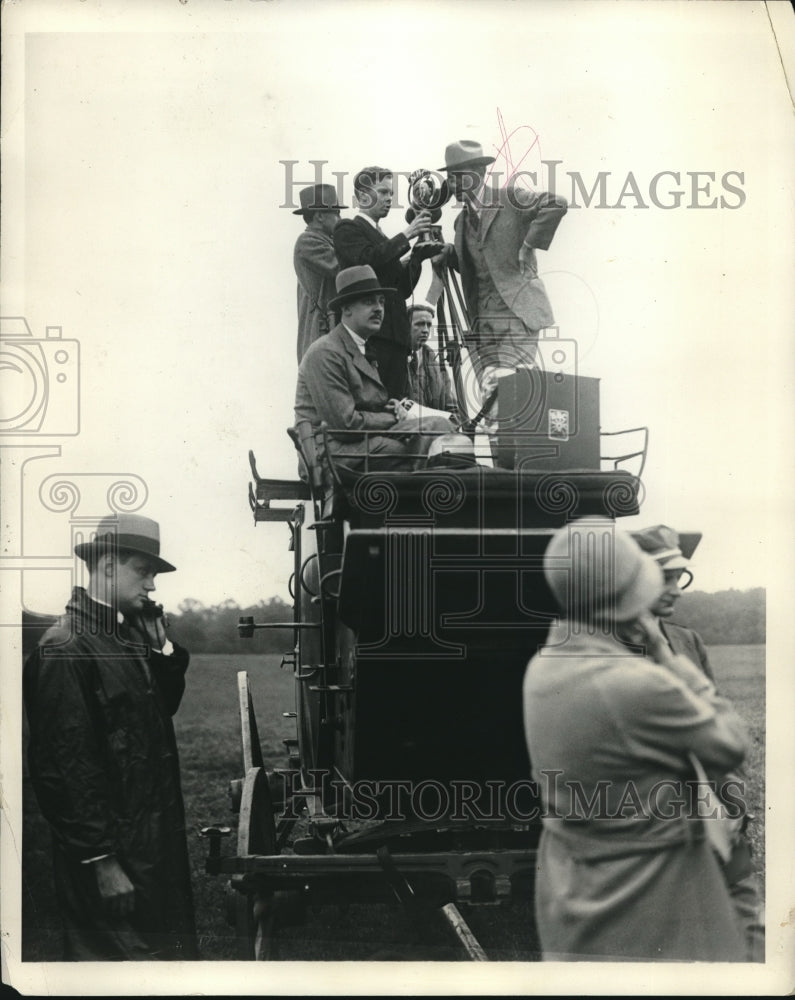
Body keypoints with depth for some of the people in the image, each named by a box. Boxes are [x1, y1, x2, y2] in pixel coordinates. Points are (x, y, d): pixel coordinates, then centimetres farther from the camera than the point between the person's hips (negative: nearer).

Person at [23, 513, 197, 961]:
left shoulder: (128, 634, 11)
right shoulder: (66, 648, -17)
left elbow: (164, 705, 17)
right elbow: (67, 761, -21)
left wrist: (162, 646, 4)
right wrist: (101, 860, -21)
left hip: (154, 837, 9)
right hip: (112, 849, -9)